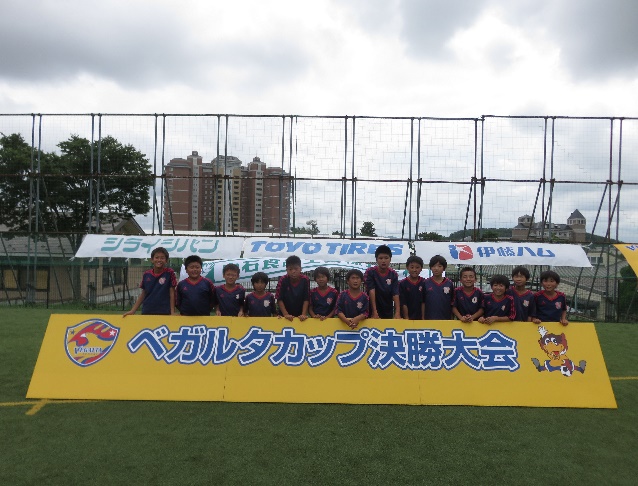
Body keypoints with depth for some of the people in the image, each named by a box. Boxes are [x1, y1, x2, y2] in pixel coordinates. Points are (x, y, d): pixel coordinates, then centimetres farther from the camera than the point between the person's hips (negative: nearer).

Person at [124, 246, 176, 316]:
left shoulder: (169, 273, -5)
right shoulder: (146, 274, 4)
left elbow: (172, 293, -4)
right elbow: (143, 294, 11)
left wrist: (172, 312, -9)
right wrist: (132, 311, 6)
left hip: (164, 313, -3)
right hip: (147, 312, 3)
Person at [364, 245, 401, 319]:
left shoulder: (393, 274, -3)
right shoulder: (370, 272, -10)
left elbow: (395, 294, -11)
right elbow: (371, 292, -18)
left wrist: (397, 313, -22)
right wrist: (374, 312, -25)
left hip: (388, 312, 3)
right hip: (373, 312, -3)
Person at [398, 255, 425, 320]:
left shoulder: (424, 283, -1)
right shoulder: (402, 284, -5)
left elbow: (423, 303, -1)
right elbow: (403, 304, -6)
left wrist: (423, 318, -5)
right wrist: (406, 318, -9)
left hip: (419, 317, 1)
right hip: (407, 317, -1)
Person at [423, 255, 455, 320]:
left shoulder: (449, 283, 1)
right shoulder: (426, 283, -1)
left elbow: (452, 303, 5)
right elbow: (422, 303, 3)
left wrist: (451, 319, 3)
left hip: (445, 319, 1)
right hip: (429, 319, 0)